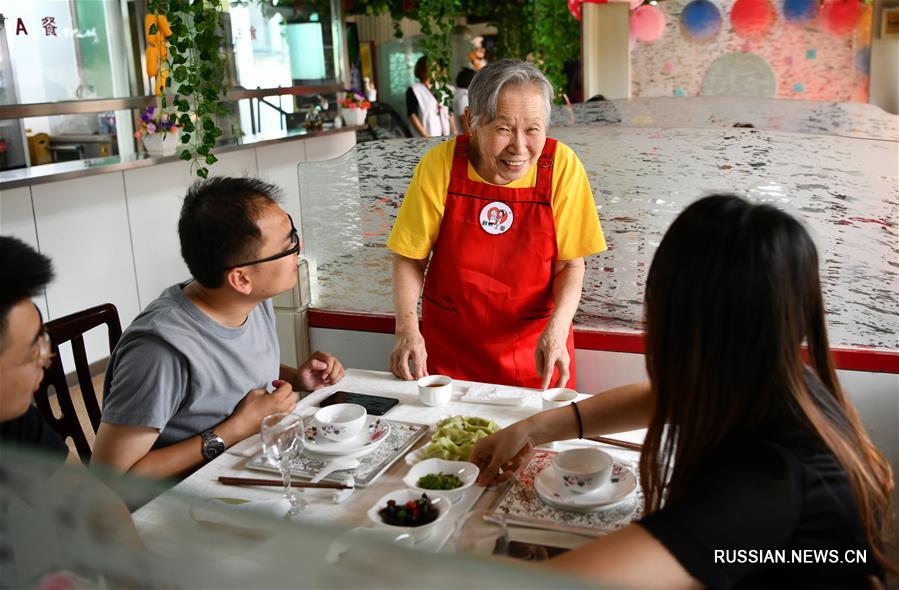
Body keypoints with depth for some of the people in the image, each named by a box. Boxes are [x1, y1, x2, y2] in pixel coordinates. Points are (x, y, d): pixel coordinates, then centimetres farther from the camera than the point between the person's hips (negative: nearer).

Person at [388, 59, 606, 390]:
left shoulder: (561, 166, -14)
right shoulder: (440, 164, -15)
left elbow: (571, 265, -7)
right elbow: (410, 258, -7)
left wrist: (556, 329, -23)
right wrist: (407, 329, -20)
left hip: (534, 348, 0)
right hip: (450, 346, 0)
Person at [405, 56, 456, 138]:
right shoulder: (413, 90, 1)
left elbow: (449, 113, 18)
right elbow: (412, 115, -7)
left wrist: (454, 134, 9)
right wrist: (426, 136, -16)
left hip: (446, 137, 5)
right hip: (427, 140, -5)